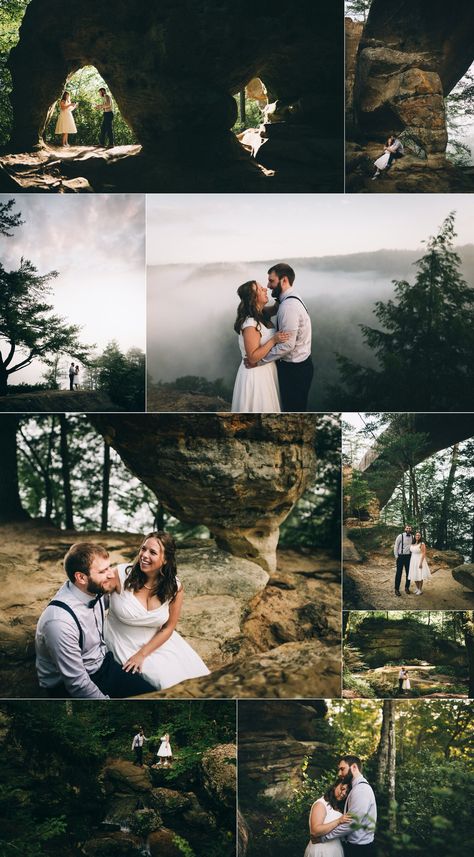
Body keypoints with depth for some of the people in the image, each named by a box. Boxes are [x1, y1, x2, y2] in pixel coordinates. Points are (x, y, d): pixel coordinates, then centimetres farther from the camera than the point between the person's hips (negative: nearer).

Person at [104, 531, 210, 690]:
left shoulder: (175, 588, -10)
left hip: (157, 642, 4)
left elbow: (168, 628, -3)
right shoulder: (121, 574, -20)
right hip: (124, 644, -4)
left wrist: (142, 654, -11)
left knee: (193, 676, -7)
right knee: (169, 682, -17)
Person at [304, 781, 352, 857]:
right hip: (321, 850, -8)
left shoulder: (338, 807, 14)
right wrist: (338, 821, -28)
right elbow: (315, 831, -24)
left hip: (336, 849, 8)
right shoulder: (321, 804, -12)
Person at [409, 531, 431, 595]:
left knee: (419, 576, -3)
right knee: (414, 575, 11)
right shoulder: (412, 544, 7)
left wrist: (421, 563, -21)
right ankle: (417, 588, 26)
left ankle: (420, 589, 8)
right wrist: (410, 561, 8)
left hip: (419, 561, -6)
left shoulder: (422, 544, -12)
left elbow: (424, 553, -16)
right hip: (413, 561, 6)